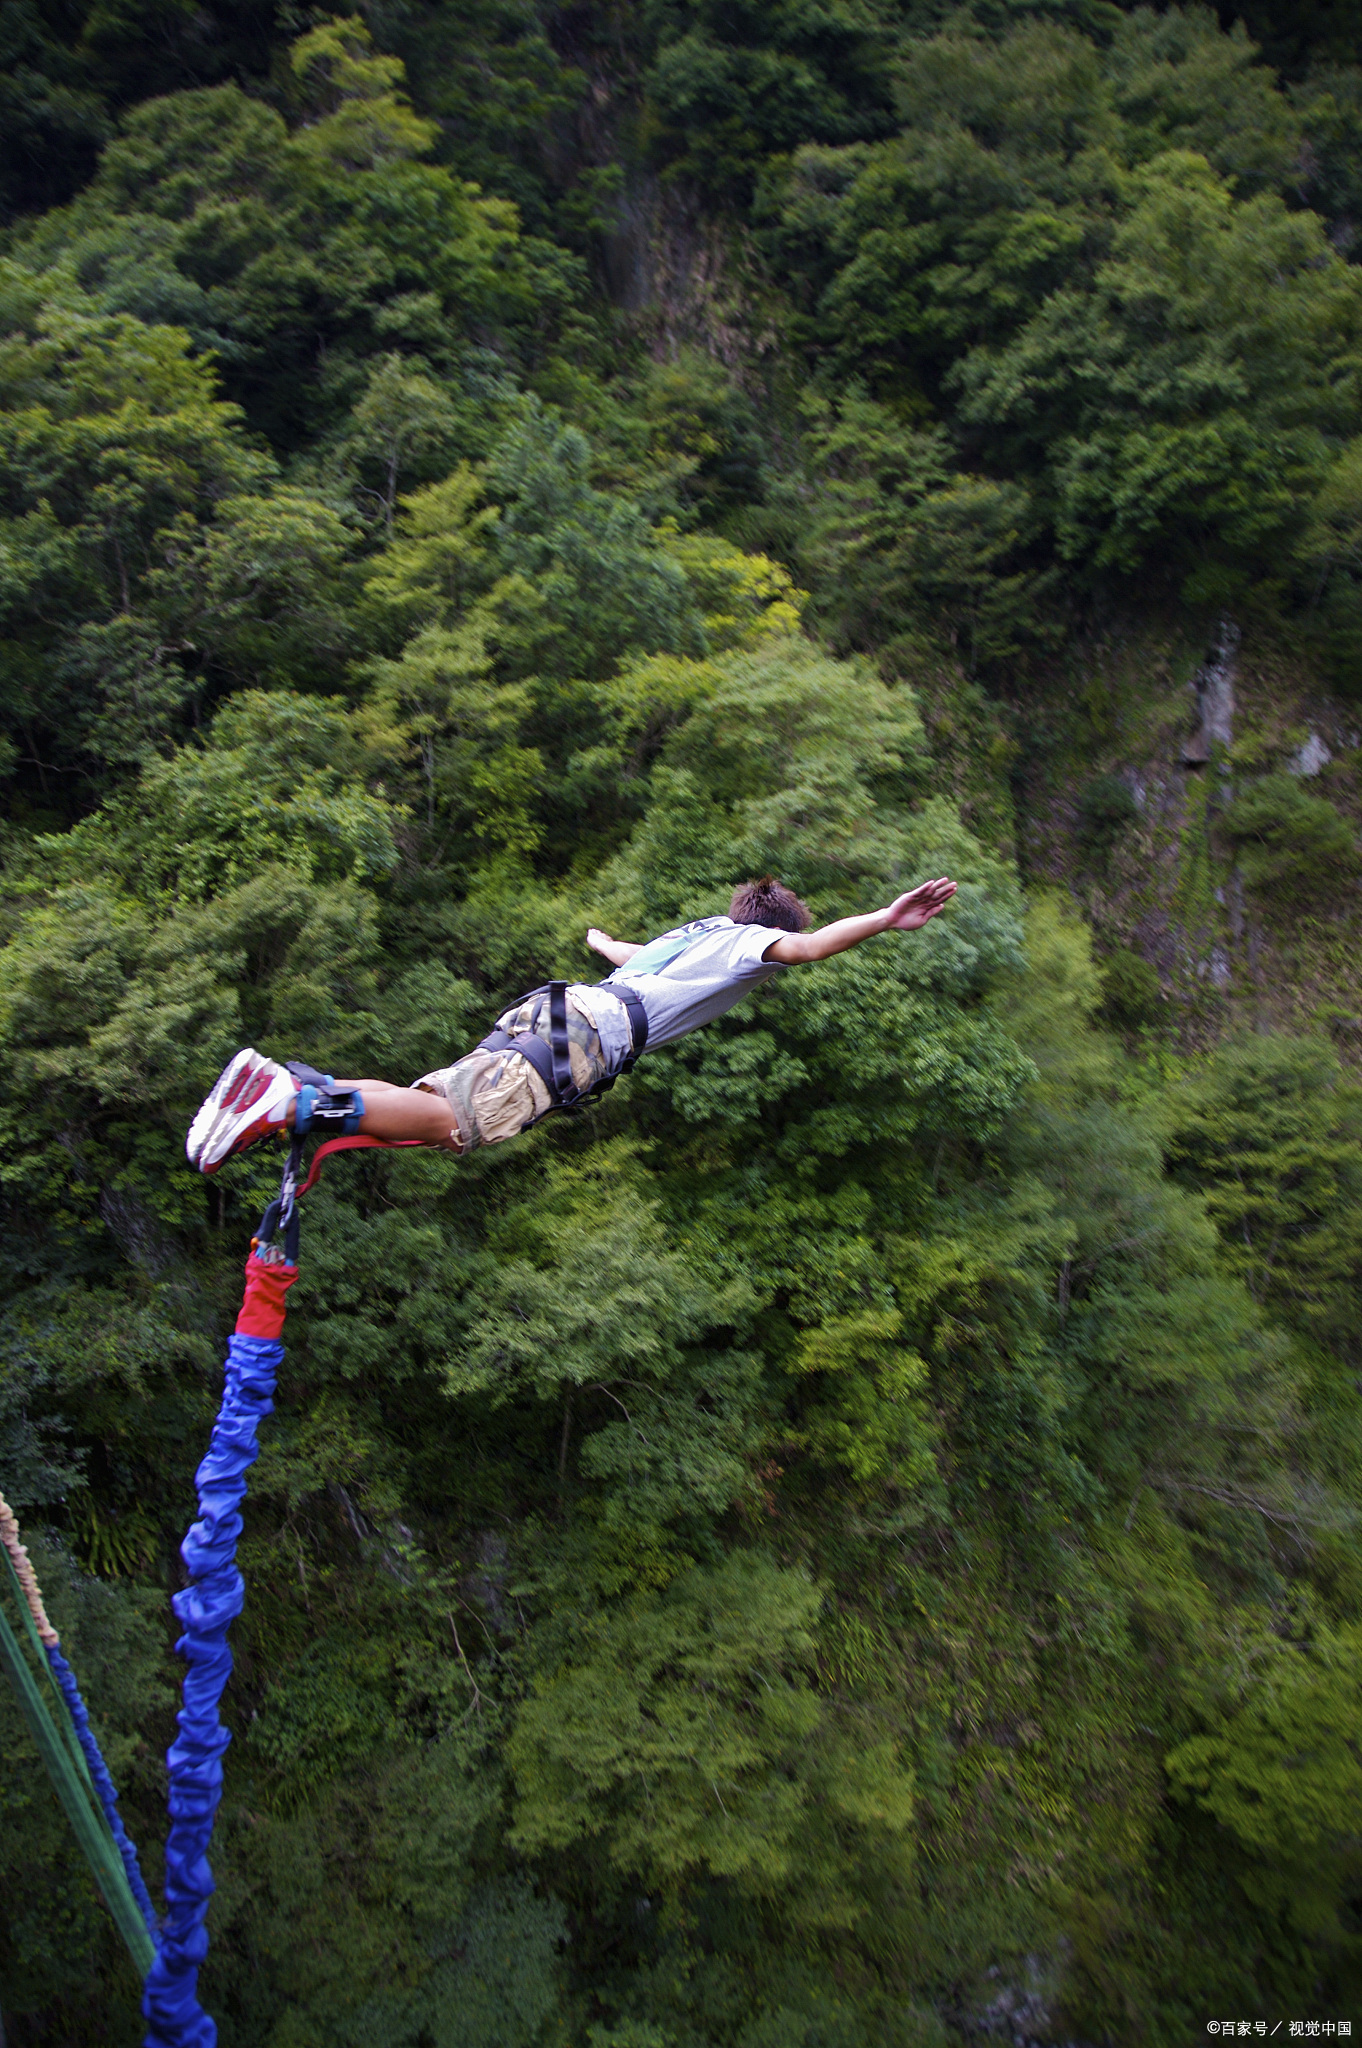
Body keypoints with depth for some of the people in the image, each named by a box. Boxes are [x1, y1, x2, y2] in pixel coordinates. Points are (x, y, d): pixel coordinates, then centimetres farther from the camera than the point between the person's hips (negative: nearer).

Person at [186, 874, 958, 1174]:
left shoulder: (695, 928, 36)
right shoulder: (745, 940, 15)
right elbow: (805, 948, -9)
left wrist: (600, 939, 78)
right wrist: (885, 920, -12)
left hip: (555, 1002, 9)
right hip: (596, 1030, -9)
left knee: (431, 1104, 0)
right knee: (457, 1123, -25)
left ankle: (296, 1083, -13)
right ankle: (303, 1104, -37)